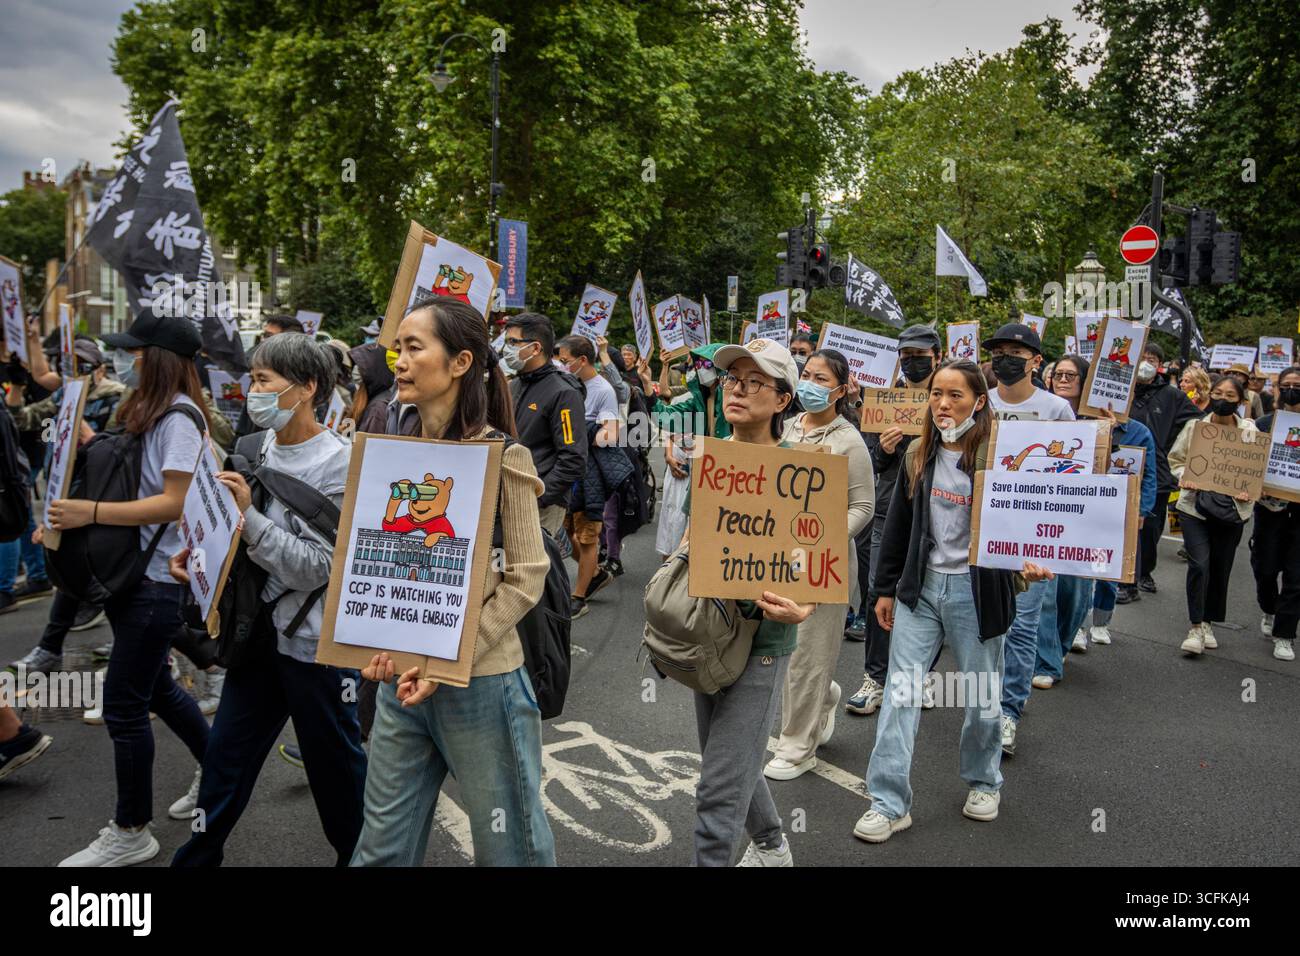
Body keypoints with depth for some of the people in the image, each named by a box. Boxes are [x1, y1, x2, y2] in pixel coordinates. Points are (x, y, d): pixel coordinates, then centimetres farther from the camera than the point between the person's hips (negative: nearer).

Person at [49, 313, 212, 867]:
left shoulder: (177, 418, -16)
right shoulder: (148, 411, 11)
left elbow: (175, 503, -23)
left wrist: (90, 512, -24)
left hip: (156, 578, -9)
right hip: (136, 571, 10)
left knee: (123, 705, -1)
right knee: (154, 687, 20)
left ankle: (131, 834, 15)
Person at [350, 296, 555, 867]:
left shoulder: (501, 456, -11)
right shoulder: (398, 445, 6)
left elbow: (526, 577, -13)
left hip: (479, 679, -5)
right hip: (402, 677, 5)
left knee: (507, 848, 12)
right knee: (383, 846, 16)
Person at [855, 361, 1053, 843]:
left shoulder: (997, 455, -7)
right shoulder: (918, 455, 6)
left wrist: (1026, 559, -28)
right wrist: (886, 588, 11)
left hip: (975, 590, -3)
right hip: (920, 587, 3)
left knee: (980, 695, 11)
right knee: (901, 691, 0)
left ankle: (983, 782, 36)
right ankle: (888, 803, 6)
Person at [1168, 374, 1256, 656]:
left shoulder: (1249, 430, 1)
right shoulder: (1195, 426, 0)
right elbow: (1176, 458, 9)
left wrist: (1249, 491, -13)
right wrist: (1184, 477, -11)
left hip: (1231, 509, 2)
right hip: (1195, 505, -1)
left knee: (1221, 568, 10)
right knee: (1199, 564, -13)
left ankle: (1208, 624, 27)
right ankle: (1196, 627, -4)